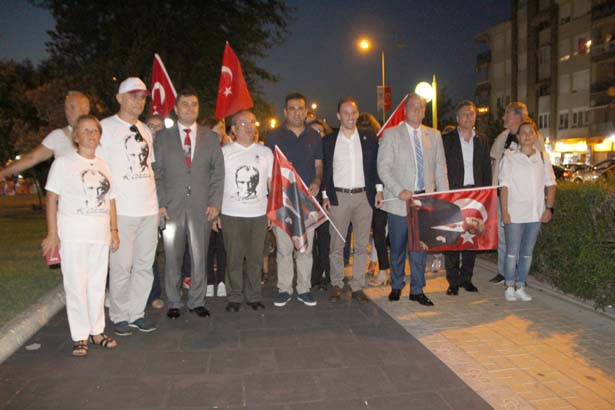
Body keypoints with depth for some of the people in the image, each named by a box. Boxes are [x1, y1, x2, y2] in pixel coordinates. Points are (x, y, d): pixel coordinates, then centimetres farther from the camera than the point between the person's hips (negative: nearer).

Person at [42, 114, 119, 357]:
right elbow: (51, 199, -3)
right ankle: (80, 336, 9)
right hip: (72, 234, -4)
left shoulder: (104, 166, 12)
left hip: (100, 234, 4)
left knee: (98, 284, 9)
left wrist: (114, 230, 10)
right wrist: (52, 234, -8)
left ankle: (96, 331, 20)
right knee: (76, 285, -1)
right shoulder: (63, 163, 0)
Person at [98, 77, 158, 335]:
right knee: (121, 266, -1)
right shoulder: (106, 127, -2)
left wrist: (156, 200, 14)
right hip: (121, 210, -6)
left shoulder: (145, 130, 17)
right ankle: (119, 317, 14)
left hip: (149, 208, 6)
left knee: (144, 265, 8)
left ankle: (136, 313, 20)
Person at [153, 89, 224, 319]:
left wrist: (215, 203, -3)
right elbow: (156, 173, 4)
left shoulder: (211, 137, 10)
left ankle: (197, 301, 19)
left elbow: (218, 172, 6)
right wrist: (160, 203, -5)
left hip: (202, 207, 1)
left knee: (199, 257, 6)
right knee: (172, 258, 5)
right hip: (172, 207, 0)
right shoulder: (163, 137, 7)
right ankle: (174, 303, 19)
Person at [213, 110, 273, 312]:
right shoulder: (224, 152, 2)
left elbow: (272, 183, 11)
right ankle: (235, 297, 17)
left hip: (259, 214, 2)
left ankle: (253, 296, 21)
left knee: (255, 257, 8)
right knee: (234, 258, 4)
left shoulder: (266, 152, 9)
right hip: (231, 215, -2)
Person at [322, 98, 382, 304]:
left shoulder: (369, 139, 9)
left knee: (362, 244, 4)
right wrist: (325, 195, 0)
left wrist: (379, 190, 2)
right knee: (336, 244, 2)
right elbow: (325, 169, 6)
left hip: (363, 196, 1)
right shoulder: (328, 141, 5)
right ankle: (336, 284, 14)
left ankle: (358, 286, 12)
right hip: (338, 197, -1)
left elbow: (376, 165, 11)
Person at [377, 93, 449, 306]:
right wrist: (399, 191, -17)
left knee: (420, 246, 8)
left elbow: (440, 169, 11)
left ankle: (417, 290, 20)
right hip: (400, 200, -3)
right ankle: (396, 286, 25)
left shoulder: (434, 136, 12)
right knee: (397, 247, 6)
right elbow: (383, 168, -6)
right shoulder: (391, 134, 1)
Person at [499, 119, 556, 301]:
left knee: (527, 253, 10)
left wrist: (549, 208, 0)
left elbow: (550, 184, 9)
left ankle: (520, 287, 19)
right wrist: (504, 211, -10)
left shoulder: (543, 157, 7)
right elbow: (504, 186, -4)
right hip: (514, 213, -3)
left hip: (535, 214, 3)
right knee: (512, 252, 1)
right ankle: (510, 287, 12)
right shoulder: (509, 156, -1)